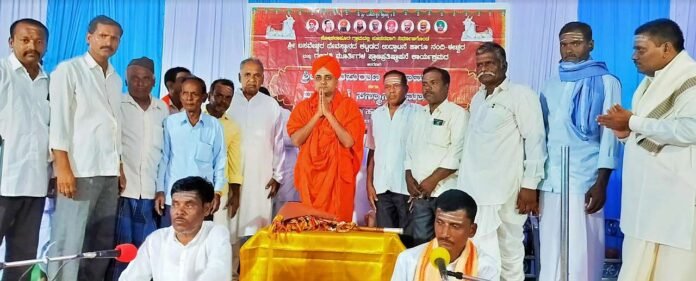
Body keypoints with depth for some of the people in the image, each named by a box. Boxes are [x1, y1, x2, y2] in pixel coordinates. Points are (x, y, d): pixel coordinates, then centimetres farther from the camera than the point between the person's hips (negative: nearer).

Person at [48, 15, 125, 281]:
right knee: (69, 241, -6)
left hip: (108, 171, 6)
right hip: (80, 169, -5)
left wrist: (120, 168, 11)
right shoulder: (68, 70, 2)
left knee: (103, 242, 7)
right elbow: (59, 121, -5)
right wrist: (63, 169, -13)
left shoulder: (116, 79, 17)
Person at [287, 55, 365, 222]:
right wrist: (318, 114, -11)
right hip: (310, 176, 2)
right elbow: (296, 140, -6)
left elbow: (348, 141, -13)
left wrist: (328, 113, -13)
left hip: (338, 177, -2)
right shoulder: (303, 107, 6)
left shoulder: (349, 106, -2)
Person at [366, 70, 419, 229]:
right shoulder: (376, 115, 11)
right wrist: (369, 184, 8)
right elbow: (372, 151, 13)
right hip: (382, 188, 4)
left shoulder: (417, 113, -3)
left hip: (407, 187, -4)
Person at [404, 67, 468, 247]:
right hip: (419, 192, 6)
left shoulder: (458, 114, -3)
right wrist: (409, 177, 3)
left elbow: (457, 154, -12)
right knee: (419, 241, 6)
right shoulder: (419, 114, 17)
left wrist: (432, 180, -13)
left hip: (446, 192, -5)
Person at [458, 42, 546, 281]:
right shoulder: (477, 99, 17)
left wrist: (530, 185, -13)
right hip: (475, 190, 6)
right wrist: (464, 182, 13)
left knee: (509, 251, 4)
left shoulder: (521, 95, -2)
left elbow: (535, 140, -8)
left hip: (506, 191, -6)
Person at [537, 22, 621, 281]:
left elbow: (610, 134, -4)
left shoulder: (606, 82, 1)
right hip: (550, 181, 5)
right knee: (550, 253, 9)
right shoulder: (551, 85, 14)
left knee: (580, 255, -1)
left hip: (584, 182, -4)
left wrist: (601, 183, -11)